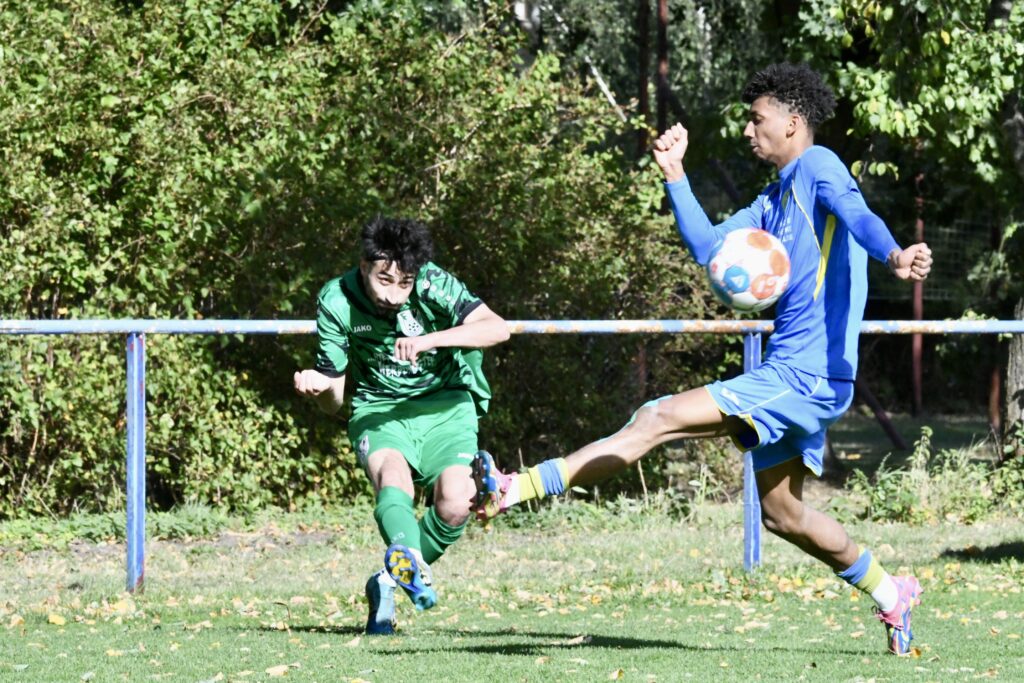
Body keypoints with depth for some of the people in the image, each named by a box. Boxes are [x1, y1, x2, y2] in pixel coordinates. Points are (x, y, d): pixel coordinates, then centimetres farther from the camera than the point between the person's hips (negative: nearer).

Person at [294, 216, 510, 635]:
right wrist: (320, 387, -29)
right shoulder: (337, 302, -12)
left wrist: (429, 340, -40)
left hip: (444, 406, 0)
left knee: (455, 506, -22)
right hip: (379, 411, 0)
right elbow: (334, 401, -4)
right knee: (394, 478, -33)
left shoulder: (432, 285, -18)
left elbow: (497, 328, -30)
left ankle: (388, 583, 1)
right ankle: (411, 564, -59)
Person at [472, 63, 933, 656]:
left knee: (660, 419, -17)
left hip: (807, 377, -11)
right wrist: (676, 174, 13)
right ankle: (891, 594, 32)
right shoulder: (775, 202, 23)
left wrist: (894, 255, -46)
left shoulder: (818, 166, -6)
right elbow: (708, 247, 20)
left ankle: (517, 489, -22)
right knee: (782, 513, 20)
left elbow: (857, 215, -26)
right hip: (792, 376, 11)